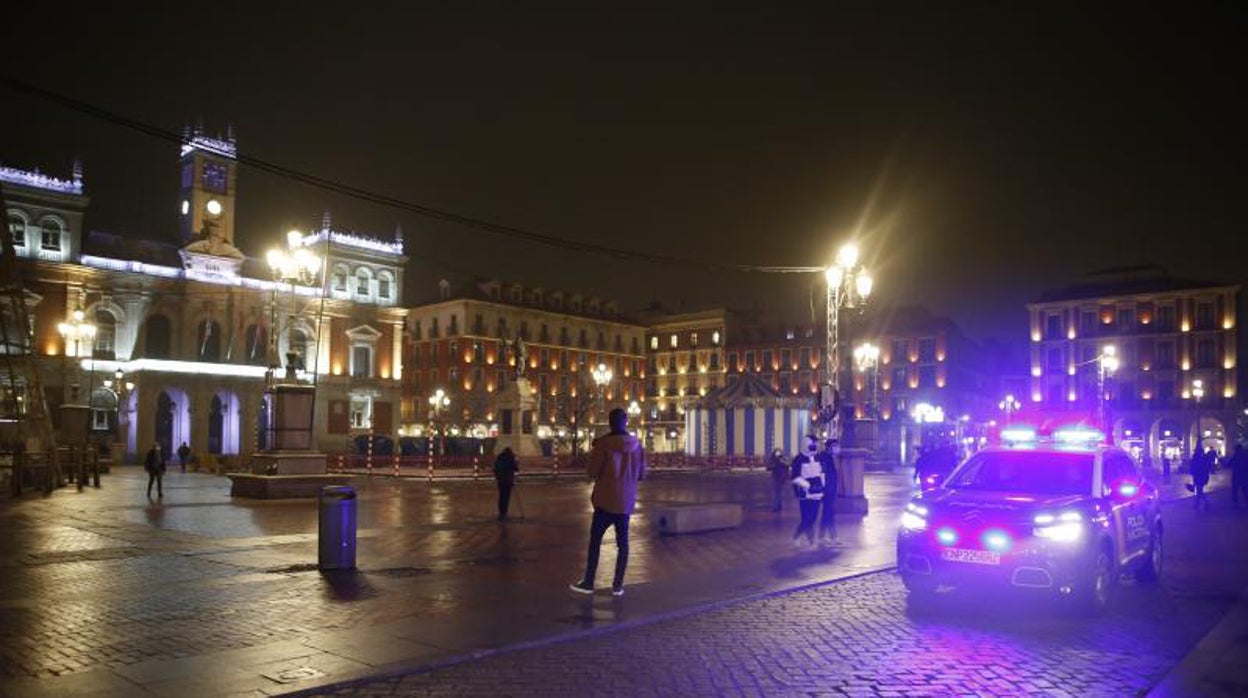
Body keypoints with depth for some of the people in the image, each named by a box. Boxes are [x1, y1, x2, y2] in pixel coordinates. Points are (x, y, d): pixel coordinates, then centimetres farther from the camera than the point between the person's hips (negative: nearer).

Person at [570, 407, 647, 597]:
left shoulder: (603, 444, -14)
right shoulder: (637, 445, -1)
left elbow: (591, 472, -9)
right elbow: (642, 475, 6)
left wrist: (593, 452, 5)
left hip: (606, 501, -4)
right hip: (626, 502, 4)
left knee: (595, 540, 7)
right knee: (622, 542, 9)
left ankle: (588, 583, 12)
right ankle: (618, 585, 12)